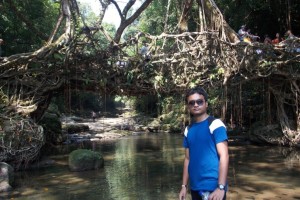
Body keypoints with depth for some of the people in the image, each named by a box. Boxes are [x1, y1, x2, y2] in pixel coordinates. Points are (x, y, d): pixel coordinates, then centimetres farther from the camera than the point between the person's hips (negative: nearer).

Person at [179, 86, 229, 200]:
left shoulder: (215, 125, -11)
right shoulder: (188, 130, 6)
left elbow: (224, 156, -15)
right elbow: (188, 159, 11)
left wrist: (221, 187, -21)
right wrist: (184, 186, 10)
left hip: (213, 187, -6)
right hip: (195, 188, 6)